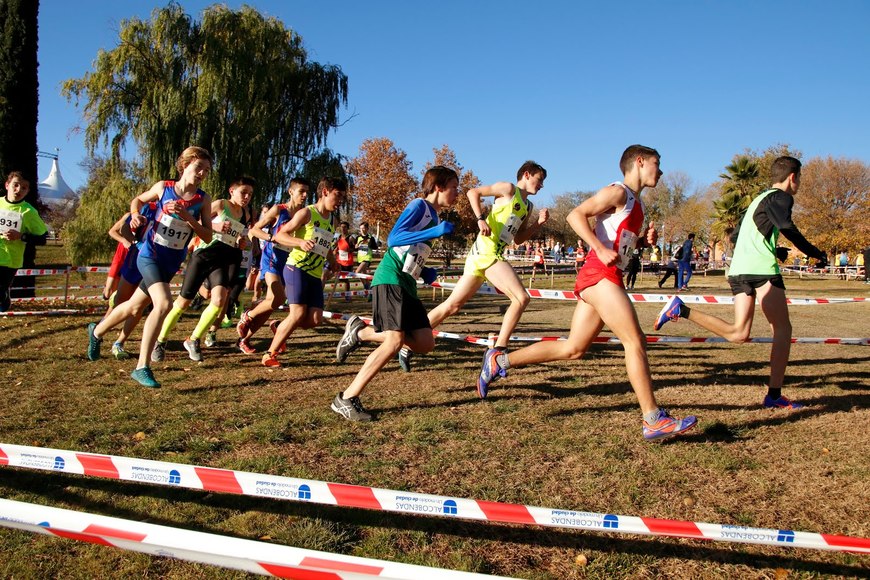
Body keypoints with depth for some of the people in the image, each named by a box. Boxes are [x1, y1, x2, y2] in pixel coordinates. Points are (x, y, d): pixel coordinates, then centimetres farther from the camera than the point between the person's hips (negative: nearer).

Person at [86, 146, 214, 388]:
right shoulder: (163, 187, -6)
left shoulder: (203, 200, -4)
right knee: (163, 304, -26)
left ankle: (97, 331, 48)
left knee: (134, 307, 19)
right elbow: (138, 200, 13)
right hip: (150, 255, -4)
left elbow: (208, 236, -9)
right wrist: (136, 214, -7)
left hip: (171, 263, 4)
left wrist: (186, 216, -21)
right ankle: (142, 367, -17)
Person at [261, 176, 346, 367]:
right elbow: (279, 235, -8)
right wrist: (301, 242, -24)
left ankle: (281, 327, 24)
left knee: (315, 320, -5)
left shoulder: (331, 220, 18)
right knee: (299, 313, -18)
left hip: (315, 275, 7)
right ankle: (269, 355, -4)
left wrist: (335, 266, 21)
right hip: (296, 268, -7)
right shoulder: (307, 213, -4)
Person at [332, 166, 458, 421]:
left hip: (407, 285, 9)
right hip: (390, 280, -9)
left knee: (425, 343, -1)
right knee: (395, 341, -20)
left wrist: (425, 272, 10)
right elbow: (393, 239, -19)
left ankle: (360, 332, 13)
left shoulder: (433, 215, 22)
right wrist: (435, 231, -25)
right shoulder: (419, 205, -5)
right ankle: (346, 399, -12)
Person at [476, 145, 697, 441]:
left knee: (572, 349, 8)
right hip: (599, 275, -10)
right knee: (636, 342, -11)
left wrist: (643, 240, 11)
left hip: (604, 279, 10)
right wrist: (601, 250, -22)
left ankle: (500, 361, 14)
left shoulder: (634, 203, 24)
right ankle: (654, 421, -8)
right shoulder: (618, 192, -4)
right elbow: (575, 215, -14)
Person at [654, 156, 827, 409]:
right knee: (782, 329, 0)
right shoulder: (780, 197, 1)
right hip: (762, 270, -8)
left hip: (738, 270, 8)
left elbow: (737, 236, 32)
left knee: (738, 333, 4)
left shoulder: (759, 199, 28)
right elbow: (787, 228, -18)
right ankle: (774, 395, -4)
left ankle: (682, 309, -11)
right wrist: (816, 253, -11)